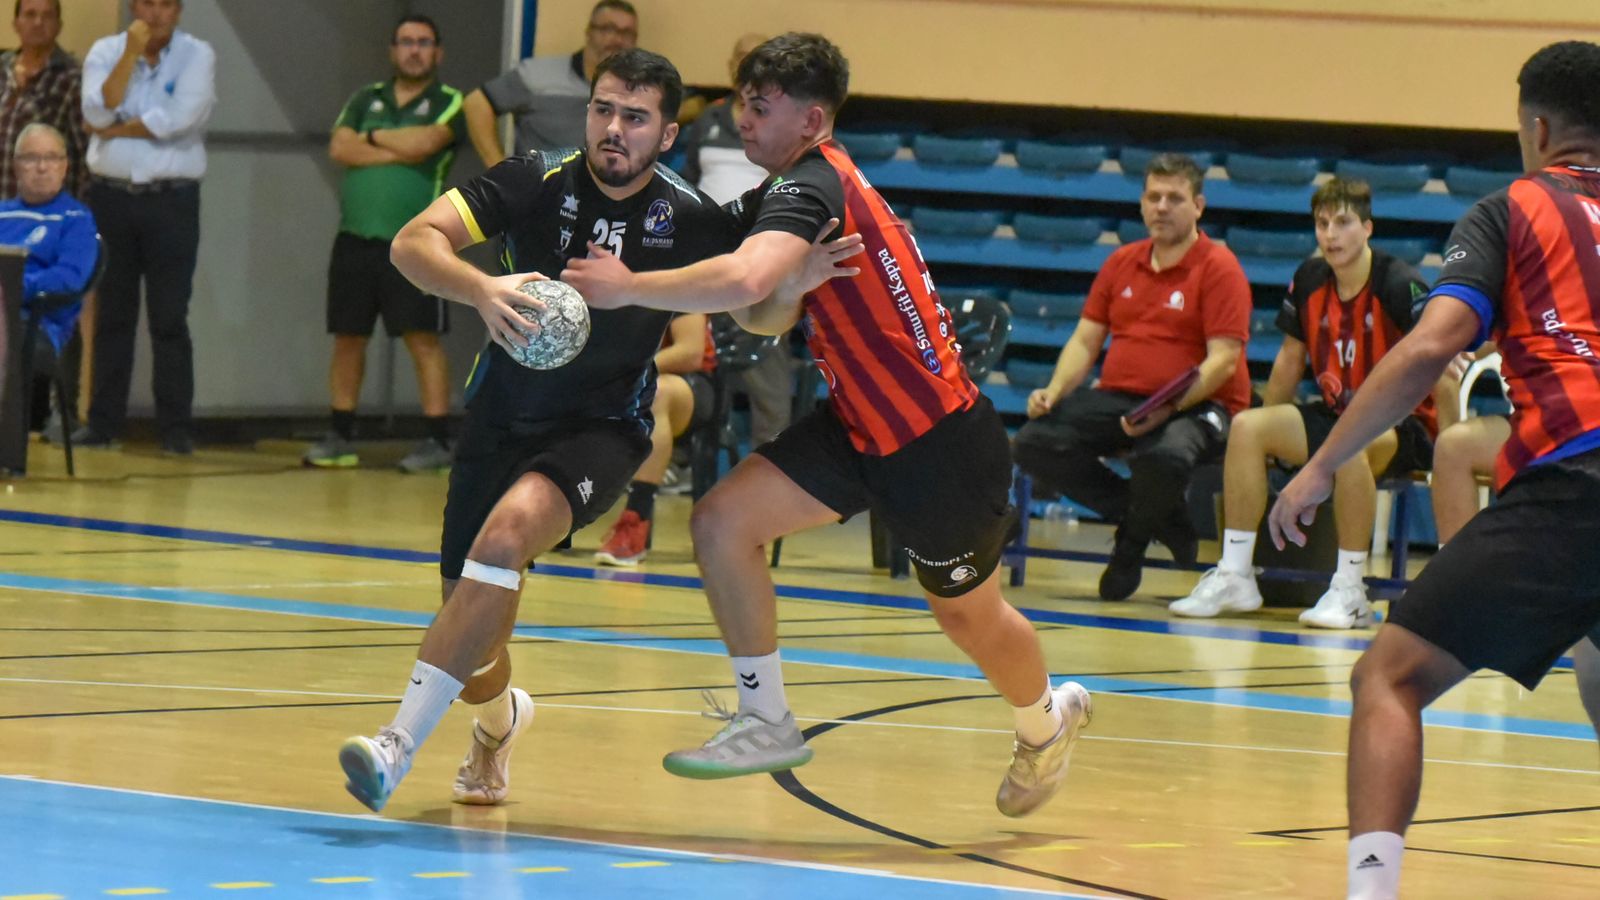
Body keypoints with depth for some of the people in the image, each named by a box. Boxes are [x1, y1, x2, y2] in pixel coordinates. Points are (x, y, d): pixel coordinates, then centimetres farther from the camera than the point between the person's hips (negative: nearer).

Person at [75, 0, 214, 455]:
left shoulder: (197, 55, -1)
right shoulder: (105, 52, 6)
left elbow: (180, 118, -15)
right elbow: (98, 112, -10)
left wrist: (115, 129, -6)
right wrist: (130, 54, -13)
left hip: (172, 200, -2)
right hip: (110, 196, 2)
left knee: (169, 318, -2)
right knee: (112, 315, 6)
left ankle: (175, 425, 0)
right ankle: (103, 421, 10)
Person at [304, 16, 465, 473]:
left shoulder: (450, 104, 3)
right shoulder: (365, 100, 14)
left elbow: (424, 142, -15)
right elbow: (340, 148, -1)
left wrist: (372, 137, -1)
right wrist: (399, 151, -9)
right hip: (356, 238, 4)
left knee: (422, 338, -9)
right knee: (348, 337, 7)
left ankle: (438, 440, -8)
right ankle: (341, 437, 15)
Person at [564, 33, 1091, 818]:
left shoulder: (811, 187, -25)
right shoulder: (786, 192, 6)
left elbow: (745, 282, -44)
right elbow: (771, 314, 6)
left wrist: (628, 287, -35)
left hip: (939, 439, -9)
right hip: (863, 423, 9)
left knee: (969, 616, 14)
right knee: (721, 520, -8)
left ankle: (1047, 719, 46)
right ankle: (767, 721, 3)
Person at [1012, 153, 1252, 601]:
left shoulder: (1219, 268, -3)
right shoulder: (1122, 262, 16)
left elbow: (1223, 359, -12)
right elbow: (1085, 340, 18)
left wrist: (1168, 408, -26)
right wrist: (1054, 393, -2)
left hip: (1195, 407, -6)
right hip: (1117, 397, 6)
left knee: (1164, 457, -41)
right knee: (1034, 442, -20)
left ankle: (1133, 540, -3)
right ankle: (1156, 518, -4)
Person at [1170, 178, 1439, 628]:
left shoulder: (1400, 286, -18)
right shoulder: (1309, 280, 0)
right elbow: (1290, 359, 14)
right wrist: (1271, 436, 18)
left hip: (1404, 426, -7)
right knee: (1246, 427, -13)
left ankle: (1350, 591, -29)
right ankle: (1234, 577, -10)